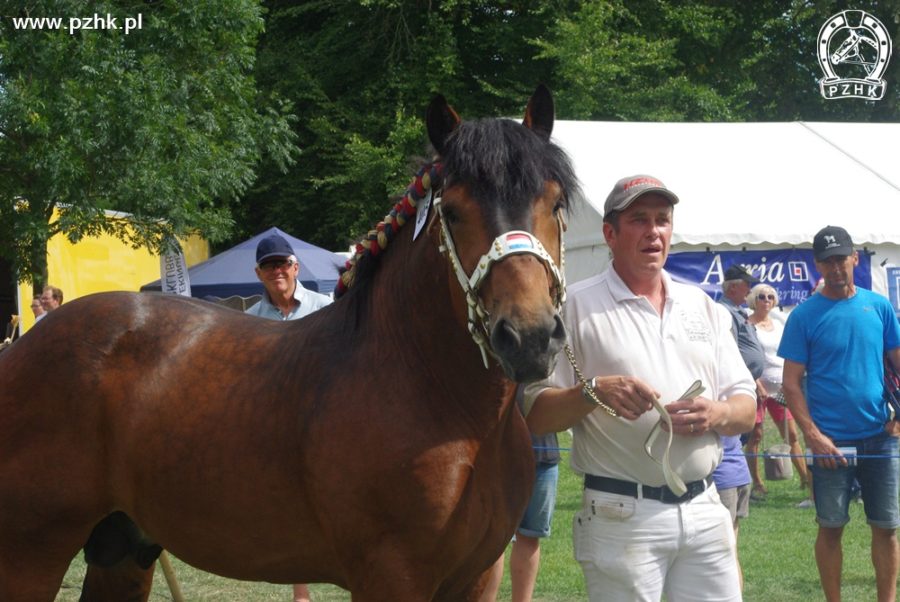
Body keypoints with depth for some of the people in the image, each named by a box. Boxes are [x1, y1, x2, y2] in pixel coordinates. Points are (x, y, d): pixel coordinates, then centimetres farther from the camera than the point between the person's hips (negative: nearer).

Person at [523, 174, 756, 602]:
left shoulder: (703, 307, 14)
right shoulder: (575, 305, -1)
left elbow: (746, 409, 14)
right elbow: (534, 414, -5)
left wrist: (717, 414, -9)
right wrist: (593, 392, -23)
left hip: (705, 510, 5)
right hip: (621, 515, -5)